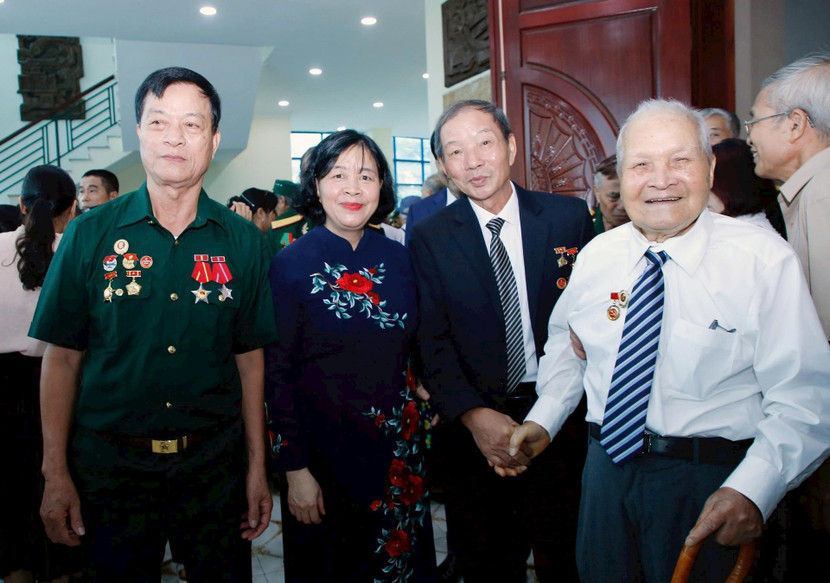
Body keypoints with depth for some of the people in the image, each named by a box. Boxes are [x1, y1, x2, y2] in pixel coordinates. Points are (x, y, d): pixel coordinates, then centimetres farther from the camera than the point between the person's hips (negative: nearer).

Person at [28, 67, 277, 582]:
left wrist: (258, 469, 1)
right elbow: (63, 357, -1)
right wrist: (56, 473, -4)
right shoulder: (90, 235, -3)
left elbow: (250, 357, 1)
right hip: (109, 461, 0)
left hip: (214, 461, 1)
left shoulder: (243, 241, -2)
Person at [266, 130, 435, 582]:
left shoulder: (398, 258, 0)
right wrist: (295, 470, -11)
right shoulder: (291, 264, -11)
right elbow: (277, 373, -11)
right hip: (323, 451, -3)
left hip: (397, 445, 4)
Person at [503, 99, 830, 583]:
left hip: (709, 483, -3)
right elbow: (568, 347, 15)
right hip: (607, 466, 4)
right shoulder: (596, 257, 1)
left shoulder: (766, 261, -12)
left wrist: (751, 491, -29)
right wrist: (544, 420, 2)